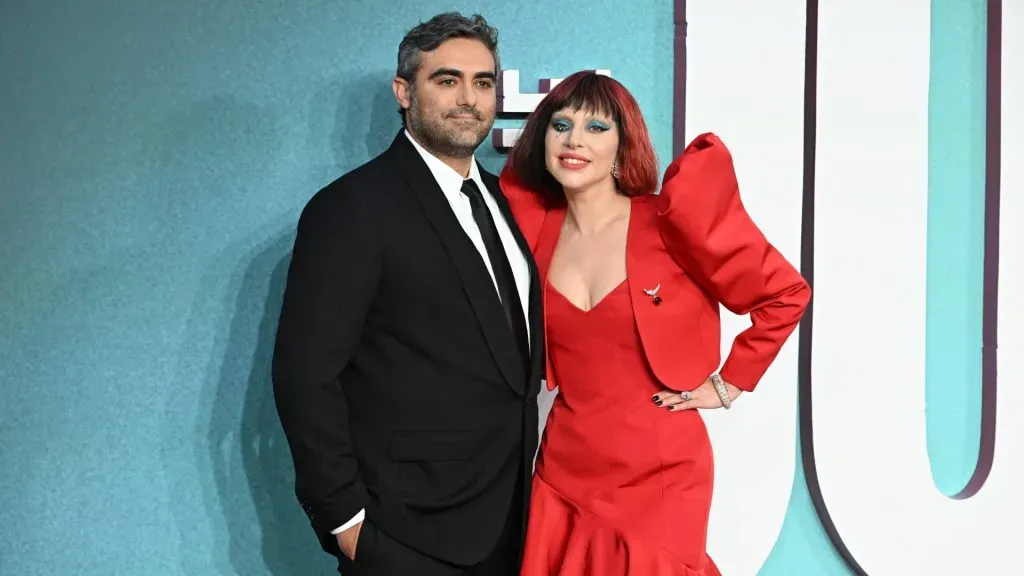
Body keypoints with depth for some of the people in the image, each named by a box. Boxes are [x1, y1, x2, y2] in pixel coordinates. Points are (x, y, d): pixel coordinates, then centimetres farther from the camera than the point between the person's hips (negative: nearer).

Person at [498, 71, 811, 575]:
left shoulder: (667, 222, -11)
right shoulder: (537, 229, 0)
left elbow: (785, 293, -5)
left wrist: (728, 384, -3)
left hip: (659, 474, -3)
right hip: (563, 472, 4)